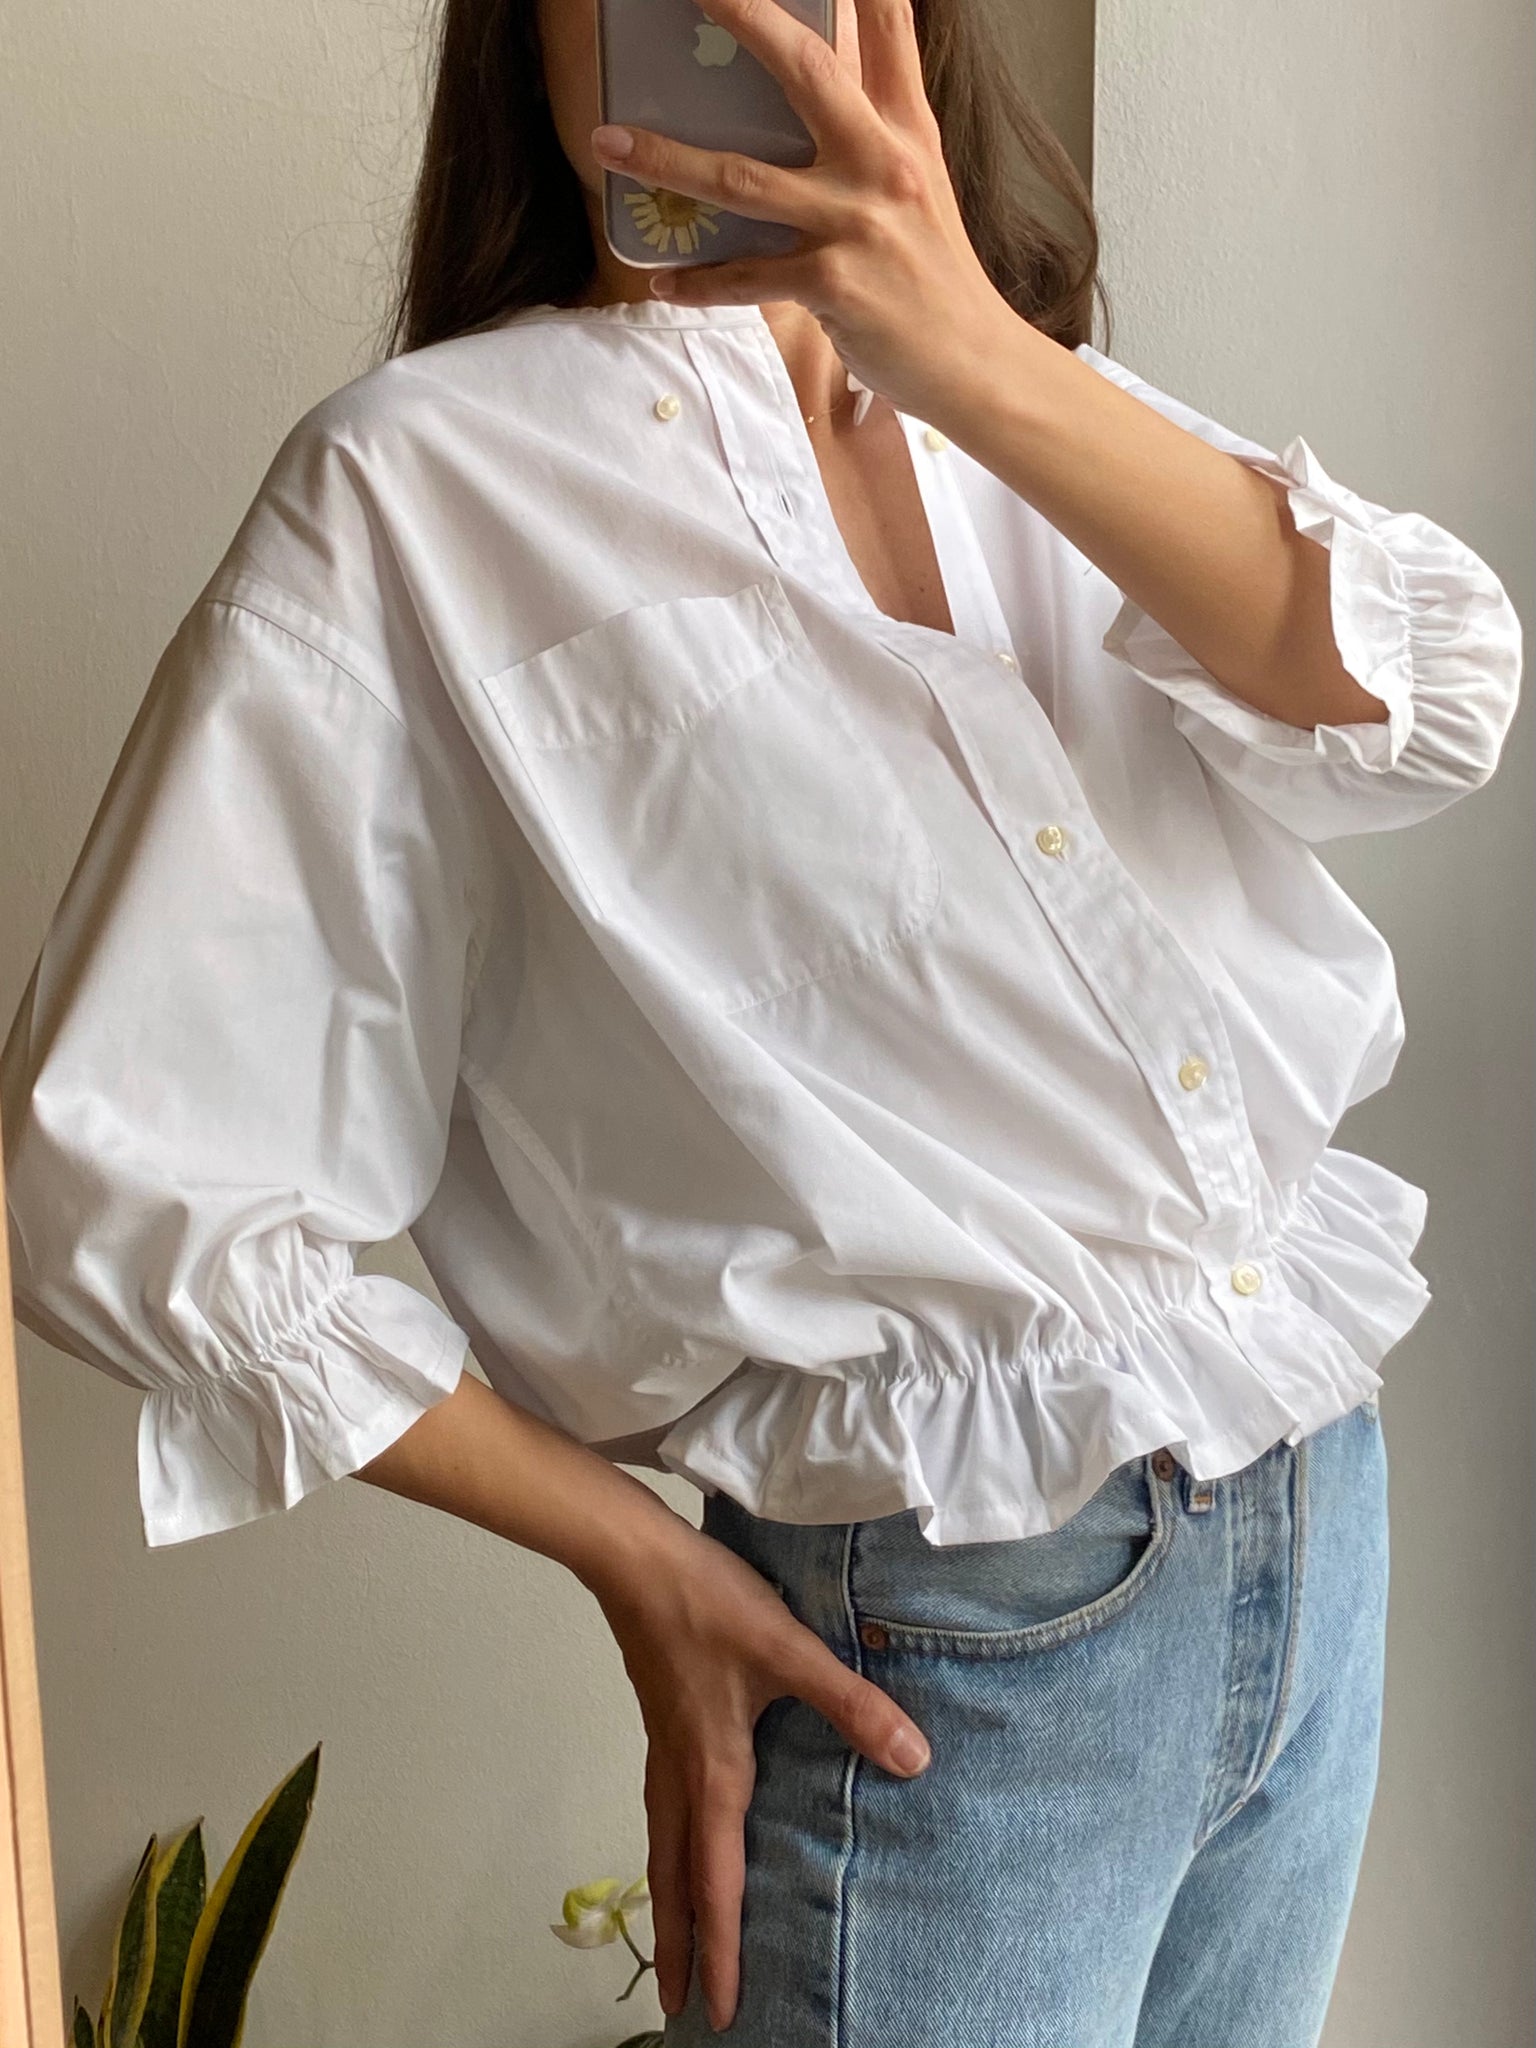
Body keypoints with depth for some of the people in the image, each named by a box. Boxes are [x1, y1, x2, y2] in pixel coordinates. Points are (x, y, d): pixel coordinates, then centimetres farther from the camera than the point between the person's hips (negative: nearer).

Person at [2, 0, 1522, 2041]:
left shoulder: (1042, 408, 6)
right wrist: (636, 1564, -9)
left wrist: (963, 350, -25)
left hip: (1321, 1507, 6)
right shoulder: (426, 479, -10)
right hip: (940, 1646, -5)